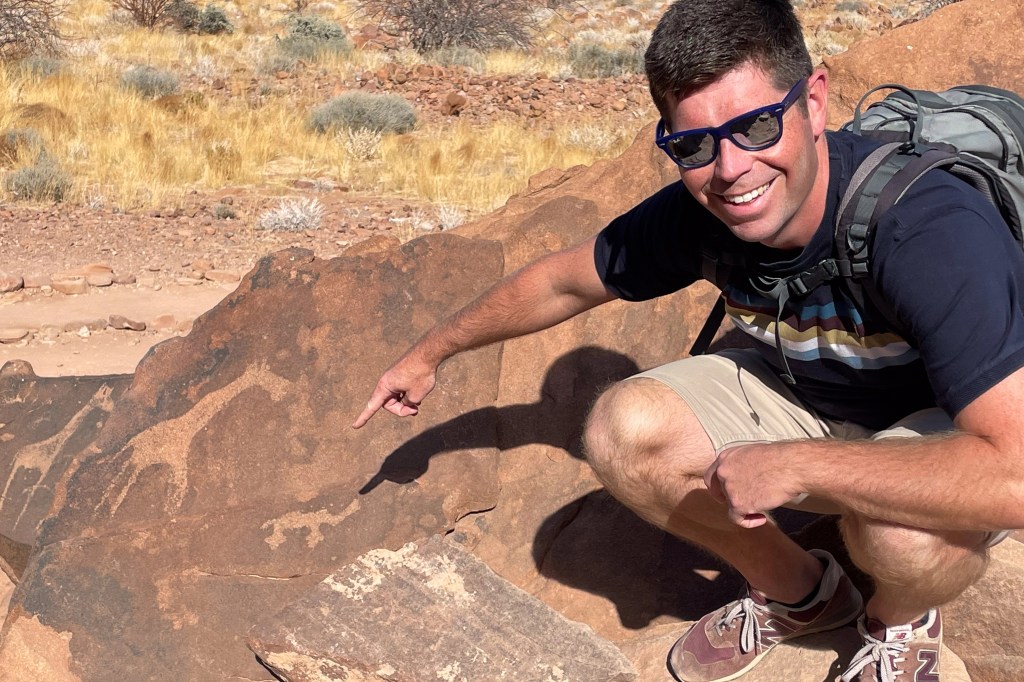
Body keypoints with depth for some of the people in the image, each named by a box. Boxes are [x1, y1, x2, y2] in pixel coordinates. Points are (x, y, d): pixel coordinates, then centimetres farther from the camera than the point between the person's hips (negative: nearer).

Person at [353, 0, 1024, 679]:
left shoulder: (933, 232, -37)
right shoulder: (694, 214, -19)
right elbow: (563, 280, 2)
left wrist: (794, 463, -40)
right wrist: (430, 353, 12)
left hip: (950, 428, -5)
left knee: (901, 525, -39)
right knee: (622, 429, -17)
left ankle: (903, 619, 2)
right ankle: (797, 592, 9)